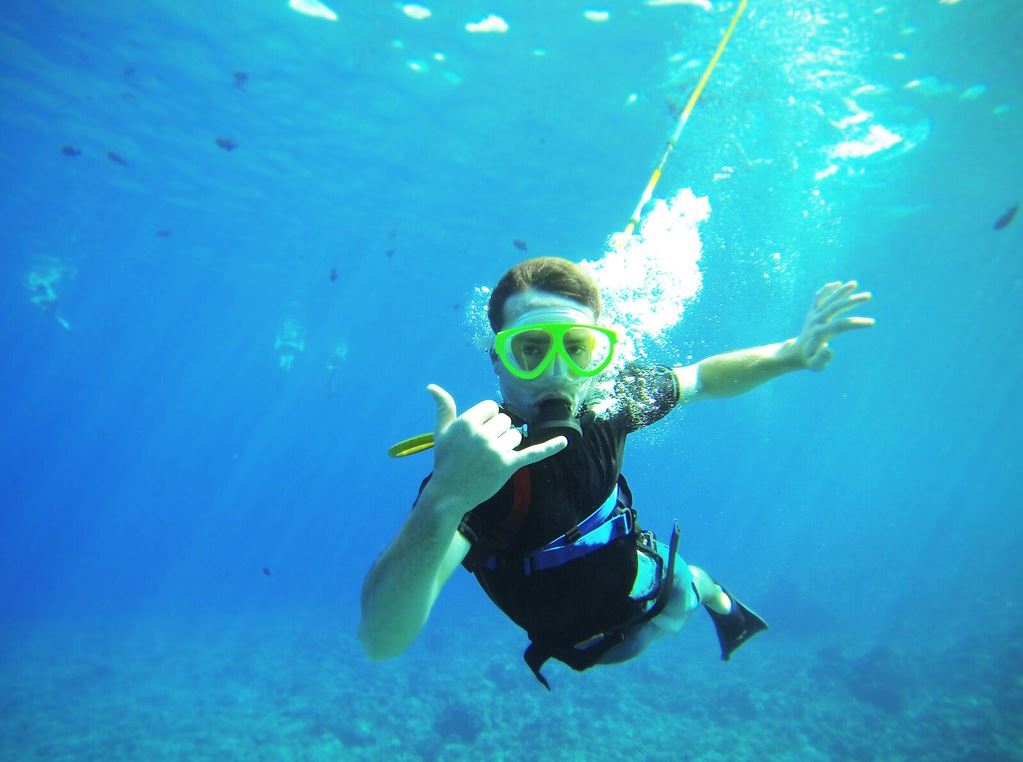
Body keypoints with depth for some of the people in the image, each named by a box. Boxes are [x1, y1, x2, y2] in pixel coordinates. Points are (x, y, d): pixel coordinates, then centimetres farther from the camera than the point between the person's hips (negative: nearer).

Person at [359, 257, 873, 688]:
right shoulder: (478, 468, -43)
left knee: (692, 582, 33)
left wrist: (792, 354, -21)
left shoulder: (608, 400, -28)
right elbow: (381, 640, -55)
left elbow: (700, 379, -5)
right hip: (594, 638, -3)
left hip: (642, 575, 3)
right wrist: (444, 500, -71)